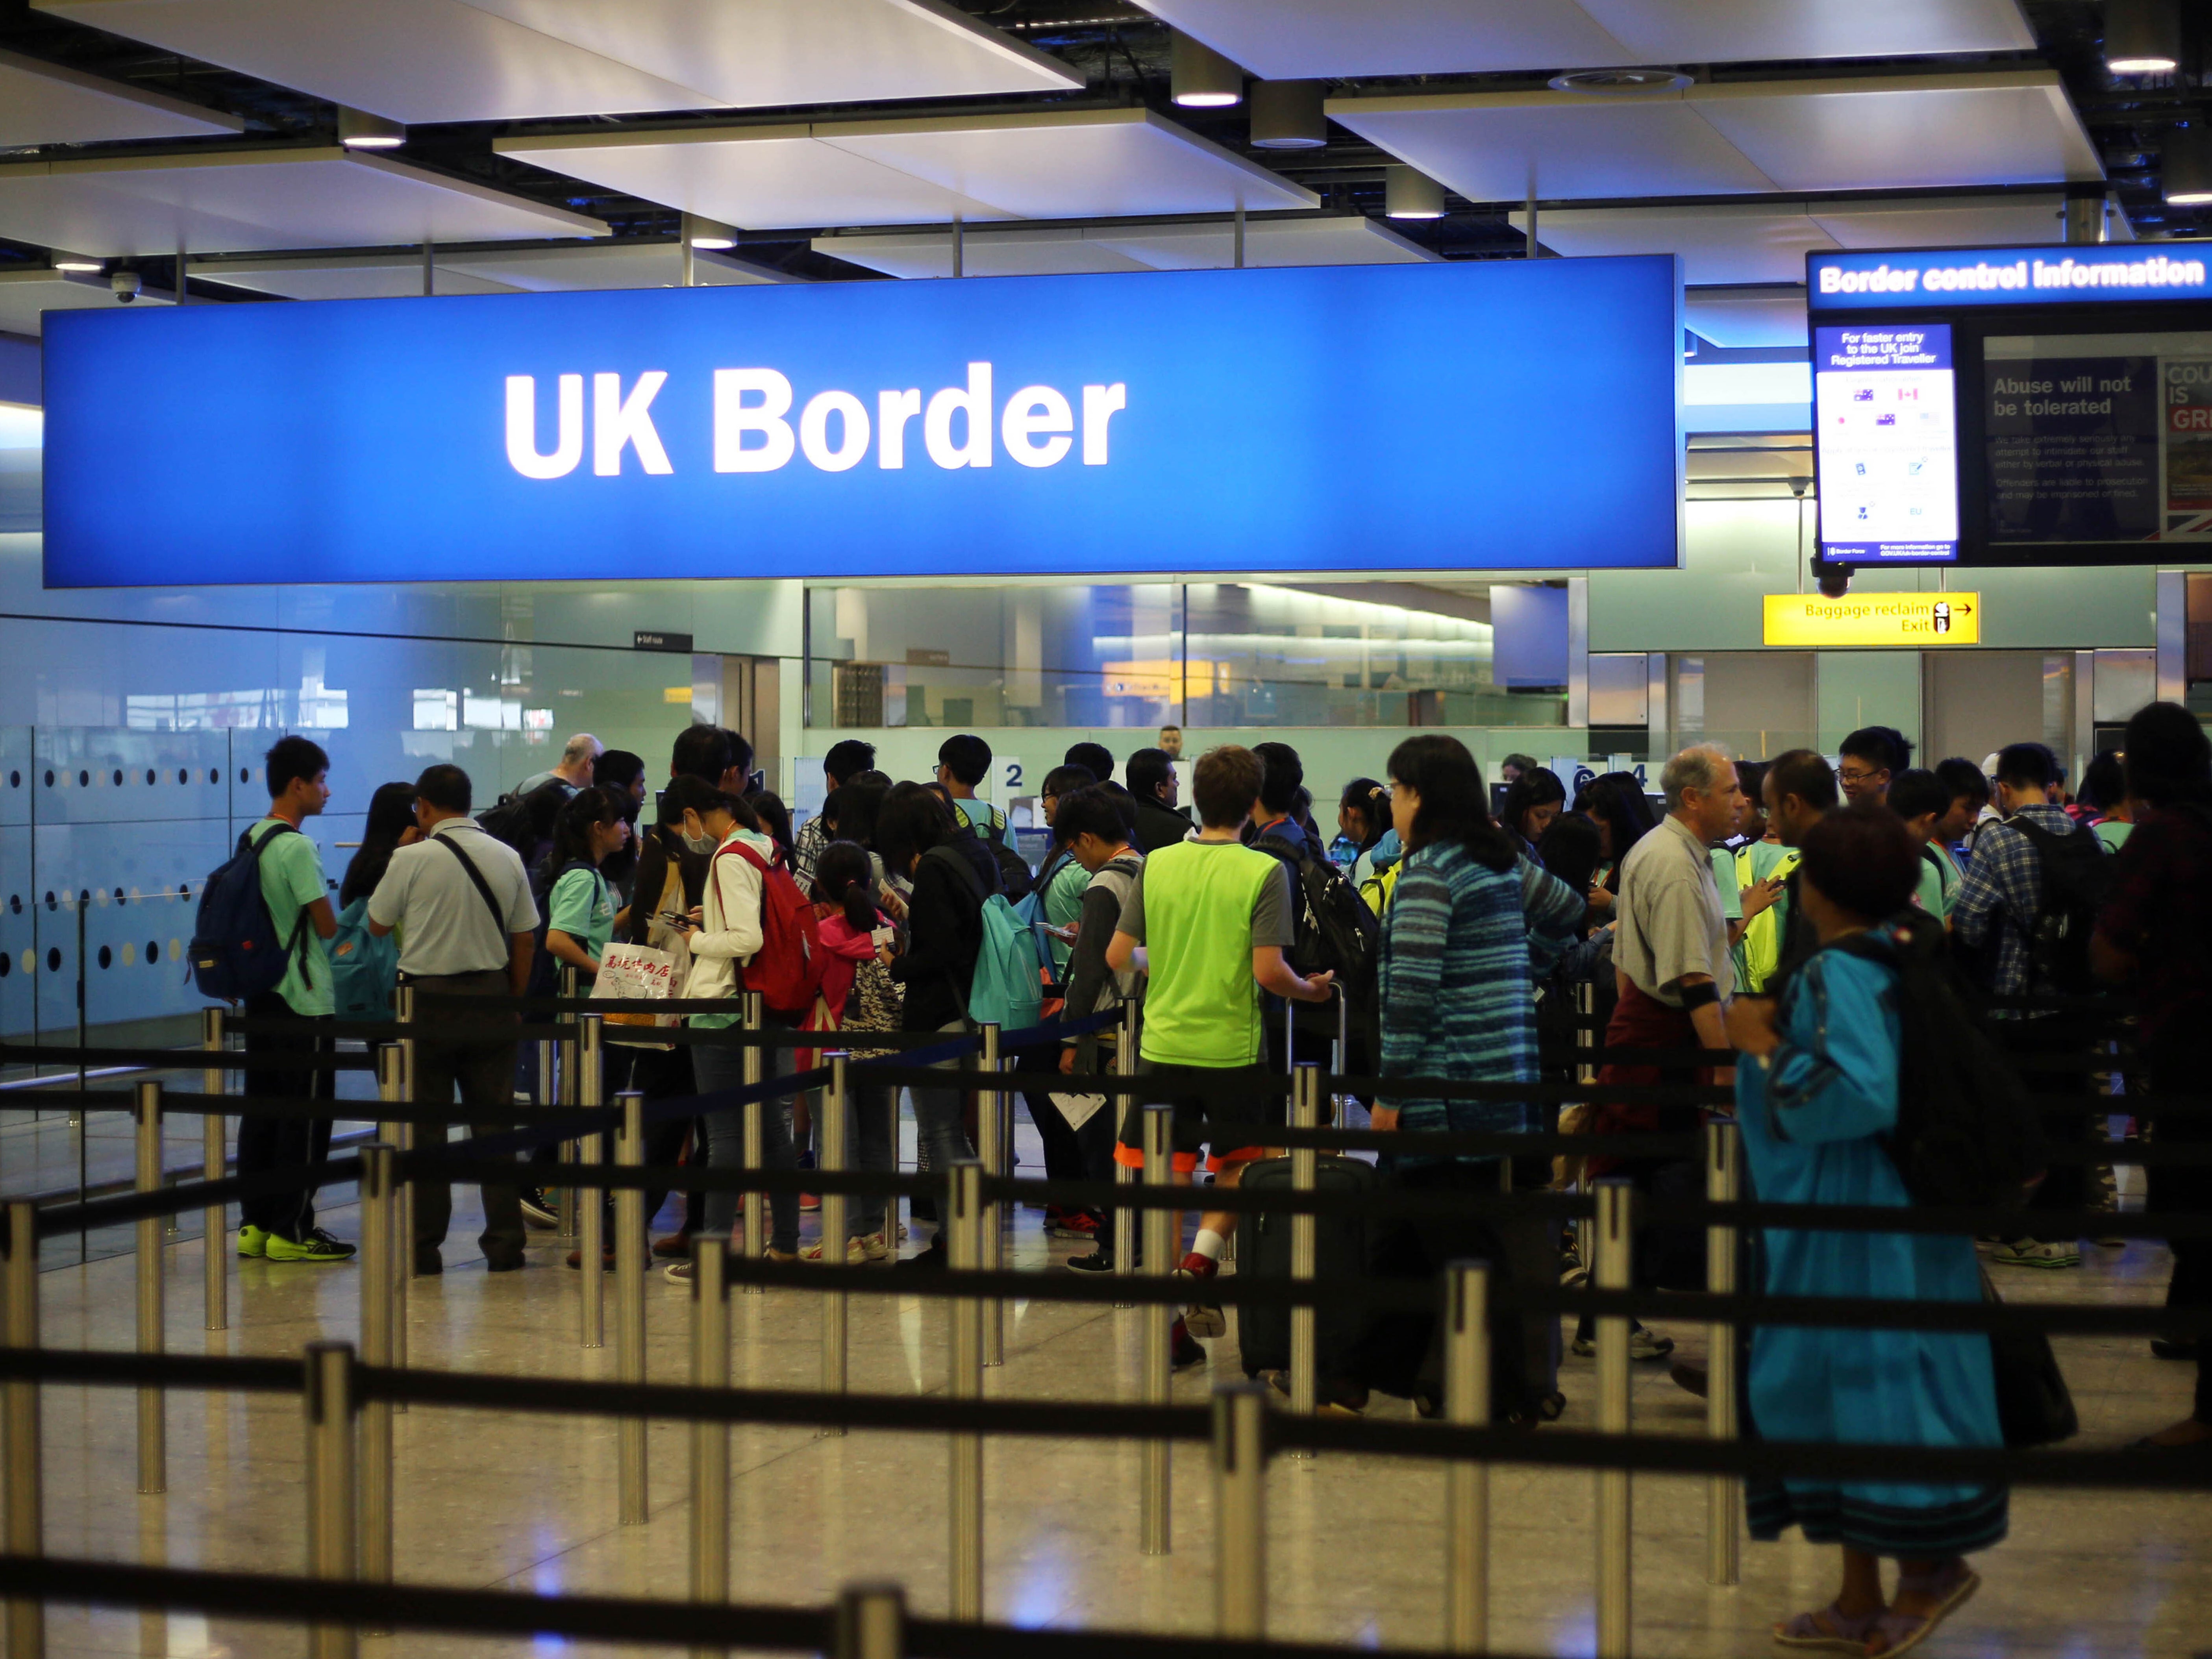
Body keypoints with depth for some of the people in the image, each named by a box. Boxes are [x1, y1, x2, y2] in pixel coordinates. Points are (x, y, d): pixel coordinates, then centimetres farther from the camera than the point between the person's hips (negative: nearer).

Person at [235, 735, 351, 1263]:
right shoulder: (296, 847, -16)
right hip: (305, 1001, -9)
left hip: (261, 996, 9)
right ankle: (292, 1230, -1)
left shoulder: (250, 841, 11)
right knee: (305, 1116, -3)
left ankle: (255, 1224, 14)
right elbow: (327, 926, -15)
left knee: (261, 1110, 11)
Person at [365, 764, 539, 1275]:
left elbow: (378, 923, 3)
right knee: (494, 1122, 9)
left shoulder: (412, 859, -10)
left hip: (429, 999, -4)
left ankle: (424, 1247, 4)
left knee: (425, 1126, 3)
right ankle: (504, 1243, 8)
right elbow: (525, 939, 7)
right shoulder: (508, 859, 4)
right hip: (491, 998, 4)